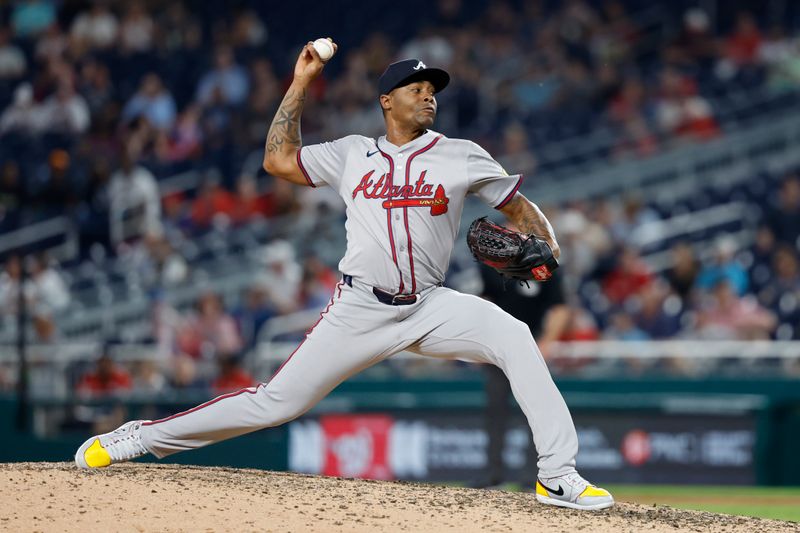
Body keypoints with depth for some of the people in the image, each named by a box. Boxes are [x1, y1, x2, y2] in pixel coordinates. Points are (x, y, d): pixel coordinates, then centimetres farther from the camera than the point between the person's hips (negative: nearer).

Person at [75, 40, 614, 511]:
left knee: (515, 338, -25)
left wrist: (545, 247, -11)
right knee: (276, 402, -4)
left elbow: (519, 206, 9)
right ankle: (144, 437, 9)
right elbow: (279, 160, 11)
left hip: (428, 308, 0)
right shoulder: (353, 154, 11)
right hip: (359, 310, 0)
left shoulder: (461, 156, 6)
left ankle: (558, 476, -23)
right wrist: (301, 84, 10)